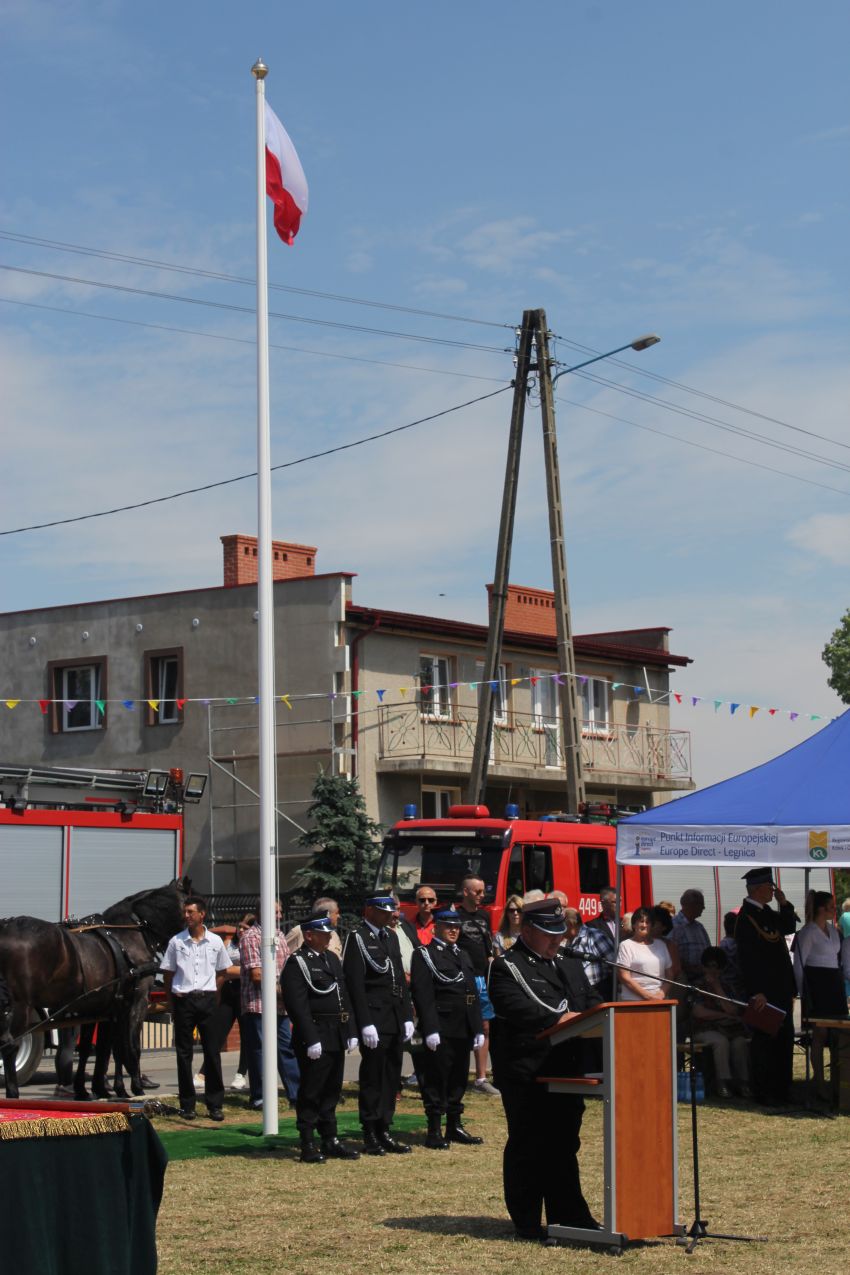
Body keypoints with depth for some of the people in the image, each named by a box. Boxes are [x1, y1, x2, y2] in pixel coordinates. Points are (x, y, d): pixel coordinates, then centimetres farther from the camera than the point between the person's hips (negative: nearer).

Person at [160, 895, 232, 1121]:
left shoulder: (215, 941, 5)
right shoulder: (176, 941, 2)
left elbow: (221, 973, 14)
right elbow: (168, 974, 6)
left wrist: (212, 995, 3)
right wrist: (172, 1004, 2)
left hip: (207, 1000, 1)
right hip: (183, 1000, -1)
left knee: (212, 1052, 0)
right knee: (184, 1053, 3)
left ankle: (215, 1104, 6)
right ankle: (187, 1105, 9)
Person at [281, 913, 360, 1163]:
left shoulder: (333, 959, 15)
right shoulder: (297, 963, -10)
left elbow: (344, 997, 18)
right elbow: (299, 1006, -16)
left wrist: (350, 1032, 12)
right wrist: (312, 1040, -20)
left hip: (336, 1038, 8)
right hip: (315, 1037, -8)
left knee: (331, 1091, 12)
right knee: (311, 1093, -2)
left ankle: (330, 1141, 20)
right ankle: (308, 1146, 3)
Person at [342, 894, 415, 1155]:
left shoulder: (391, 937, 16)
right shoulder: (357, 938, -8)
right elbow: (355, 984, -14)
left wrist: (407, 1016, 11)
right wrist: (365, 1024, -18)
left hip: (396, 1021, 8)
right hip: (374, 1020, -8)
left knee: (391, 1077, 10)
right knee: (372, 1079, -2)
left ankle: (384, 1131, 18)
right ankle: (370, 1137, 4)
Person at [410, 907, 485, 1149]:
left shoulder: (463, 955, 19)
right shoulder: (424, 955, -4)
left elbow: (473, 994, 19)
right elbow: (422, 995, -13)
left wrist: (478, 1028, 13)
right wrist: (430, 1029, -20)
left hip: (463, 1030, 7)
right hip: (440, 1030, -7)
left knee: (459, 1079, 12)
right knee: (436, 1080, -3)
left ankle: (455, 1127, 20)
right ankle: (434, 1132, 0)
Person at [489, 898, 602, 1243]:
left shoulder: (570, 967, 20)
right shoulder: (507, 968, -5)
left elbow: (593, 1002, 15)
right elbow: (516, 1009, -20)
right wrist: (559, 1019, -27)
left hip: (566, 1072, 7)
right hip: (526, 1075, -7)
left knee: (565, 1146, 13)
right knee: (526, 1148, 1)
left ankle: (569, 1217, 20)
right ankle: (527, 1223, 8)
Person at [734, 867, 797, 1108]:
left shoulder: (766, 912, 12)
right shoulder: (747, 916, -16)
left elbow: (789, 927, 23)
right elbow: (747, 959, -20)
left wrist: (783, 903, 7)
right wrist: (756, 993, -23)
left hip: (780, 989, 10)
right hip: (764, 992, -10)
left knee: (784, 1039, 13)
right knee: (765, 1040, -4)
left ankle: (781, 1090, 21)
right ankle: (764, 1094, 3)